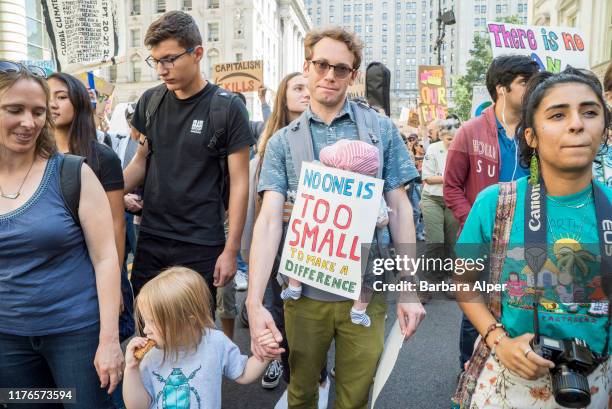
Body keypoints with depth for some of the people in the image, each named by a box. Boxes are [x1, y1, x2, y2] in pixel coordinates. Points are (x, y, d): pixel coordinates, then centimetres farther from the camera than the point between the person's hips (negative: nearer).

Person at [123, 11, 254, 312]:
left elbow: (238, 182, -8)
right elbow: (142, 161, 13)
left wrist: (231, 250, -9)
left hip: (201, 245, -4)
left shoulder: (227, 108, -9)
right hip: (150, 238, 4)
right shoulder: (150, 101, 4)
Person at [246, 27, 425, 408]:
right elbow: (269, 219, -9)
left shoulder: (382, 130, -1)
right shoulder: (282, 142, -1)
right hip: (304, 292, 1)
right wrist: (255, 304, -19)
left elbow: (399, 209, 1)